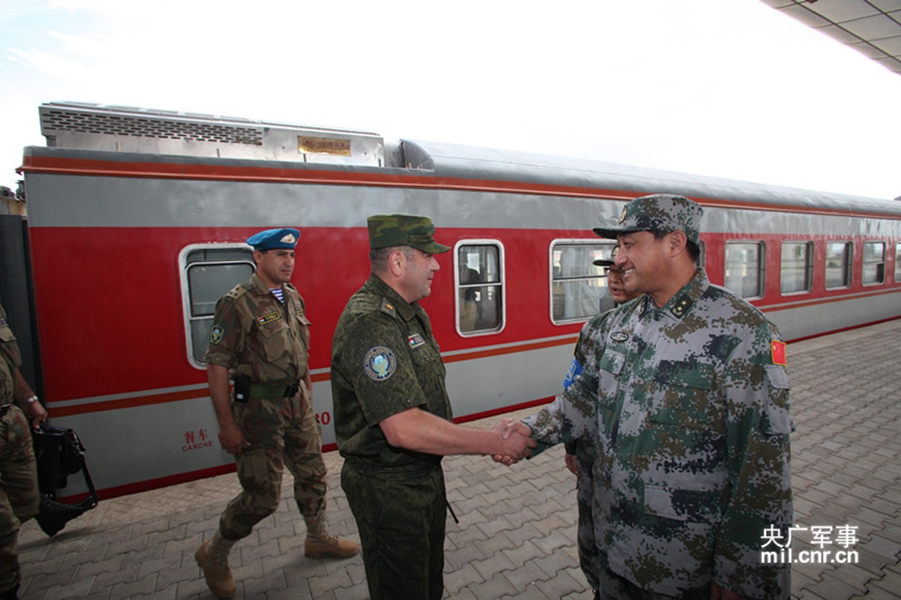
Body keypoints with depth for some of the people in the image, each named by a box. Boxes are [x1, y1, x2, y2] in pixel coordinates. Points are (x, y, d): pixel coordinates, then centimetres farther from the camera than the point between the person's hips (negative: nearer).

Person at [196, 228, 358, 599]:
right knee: (262, 496, 2)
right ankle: (213, 555, 30)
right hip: (259, 411, -7)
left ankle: (318, 538, 41)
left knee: (313, 474, 18)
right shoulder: (237, 304, -16)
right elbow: (216, 367, -16)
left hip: (297, 404, 7)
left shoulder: (293, 298, 6)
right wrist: (227, 425, -17)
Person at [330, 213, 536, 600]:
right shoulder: (369, 325, -28)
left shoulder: (410, 314, 6)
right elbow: (405, 429, -34)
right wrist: (497, 443, -26)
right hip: (389, 489, -9)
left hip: (424, 475, 9)